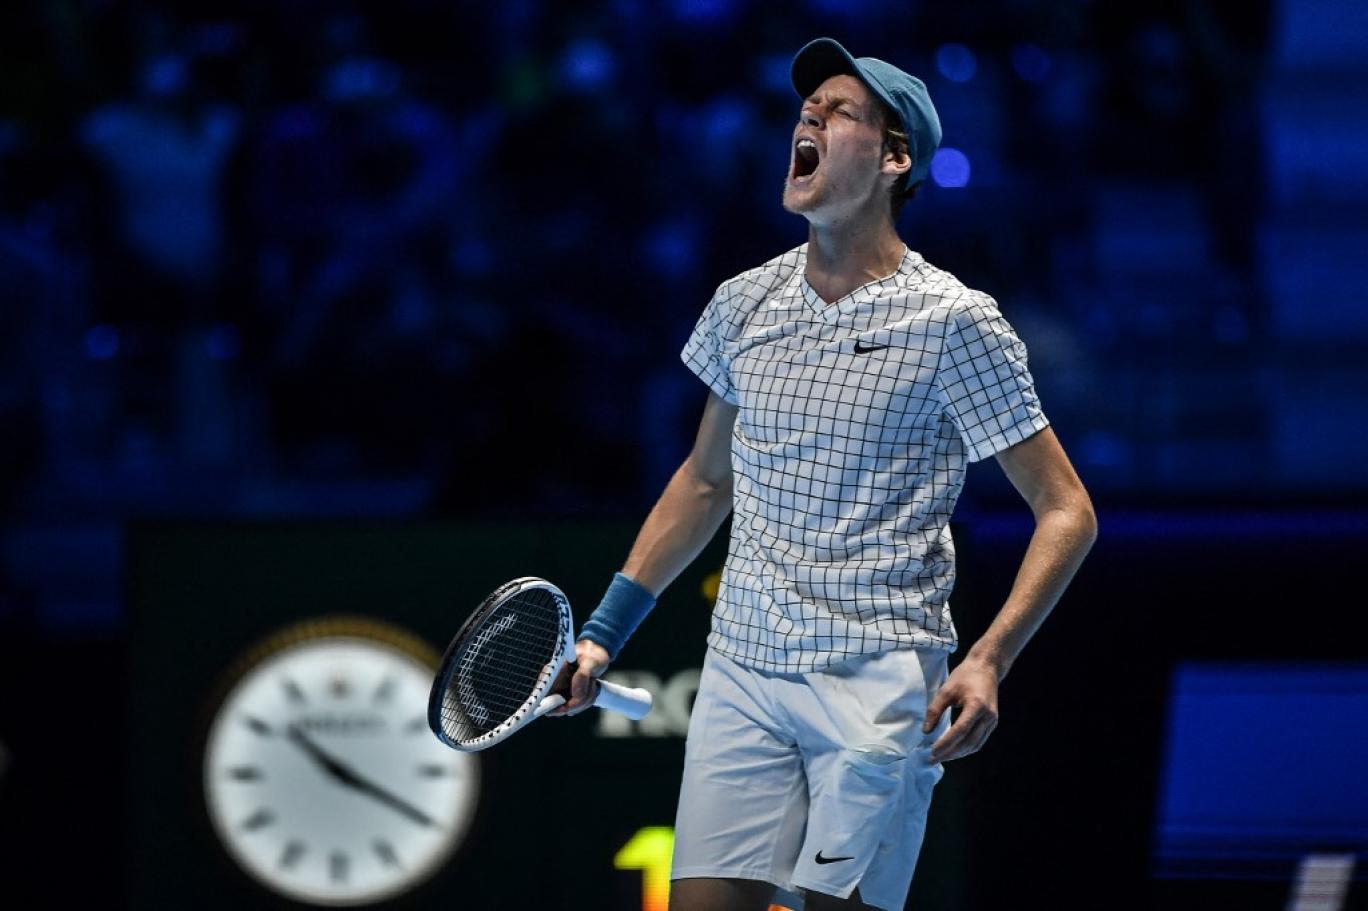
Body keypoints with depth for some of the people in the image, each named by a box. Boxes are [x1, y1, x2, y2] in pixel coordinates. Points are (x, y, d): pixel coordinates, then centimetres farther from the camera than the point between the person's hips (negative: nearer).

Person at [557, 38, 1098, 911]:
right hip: (741, 674, 4)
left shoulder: (952, 321, -6)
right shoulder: (743, 304, 9)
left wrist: (988, 661, -18)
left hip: (879, 683, -4)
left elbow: (1066, 510, -4)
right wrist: (604, 633, 18)